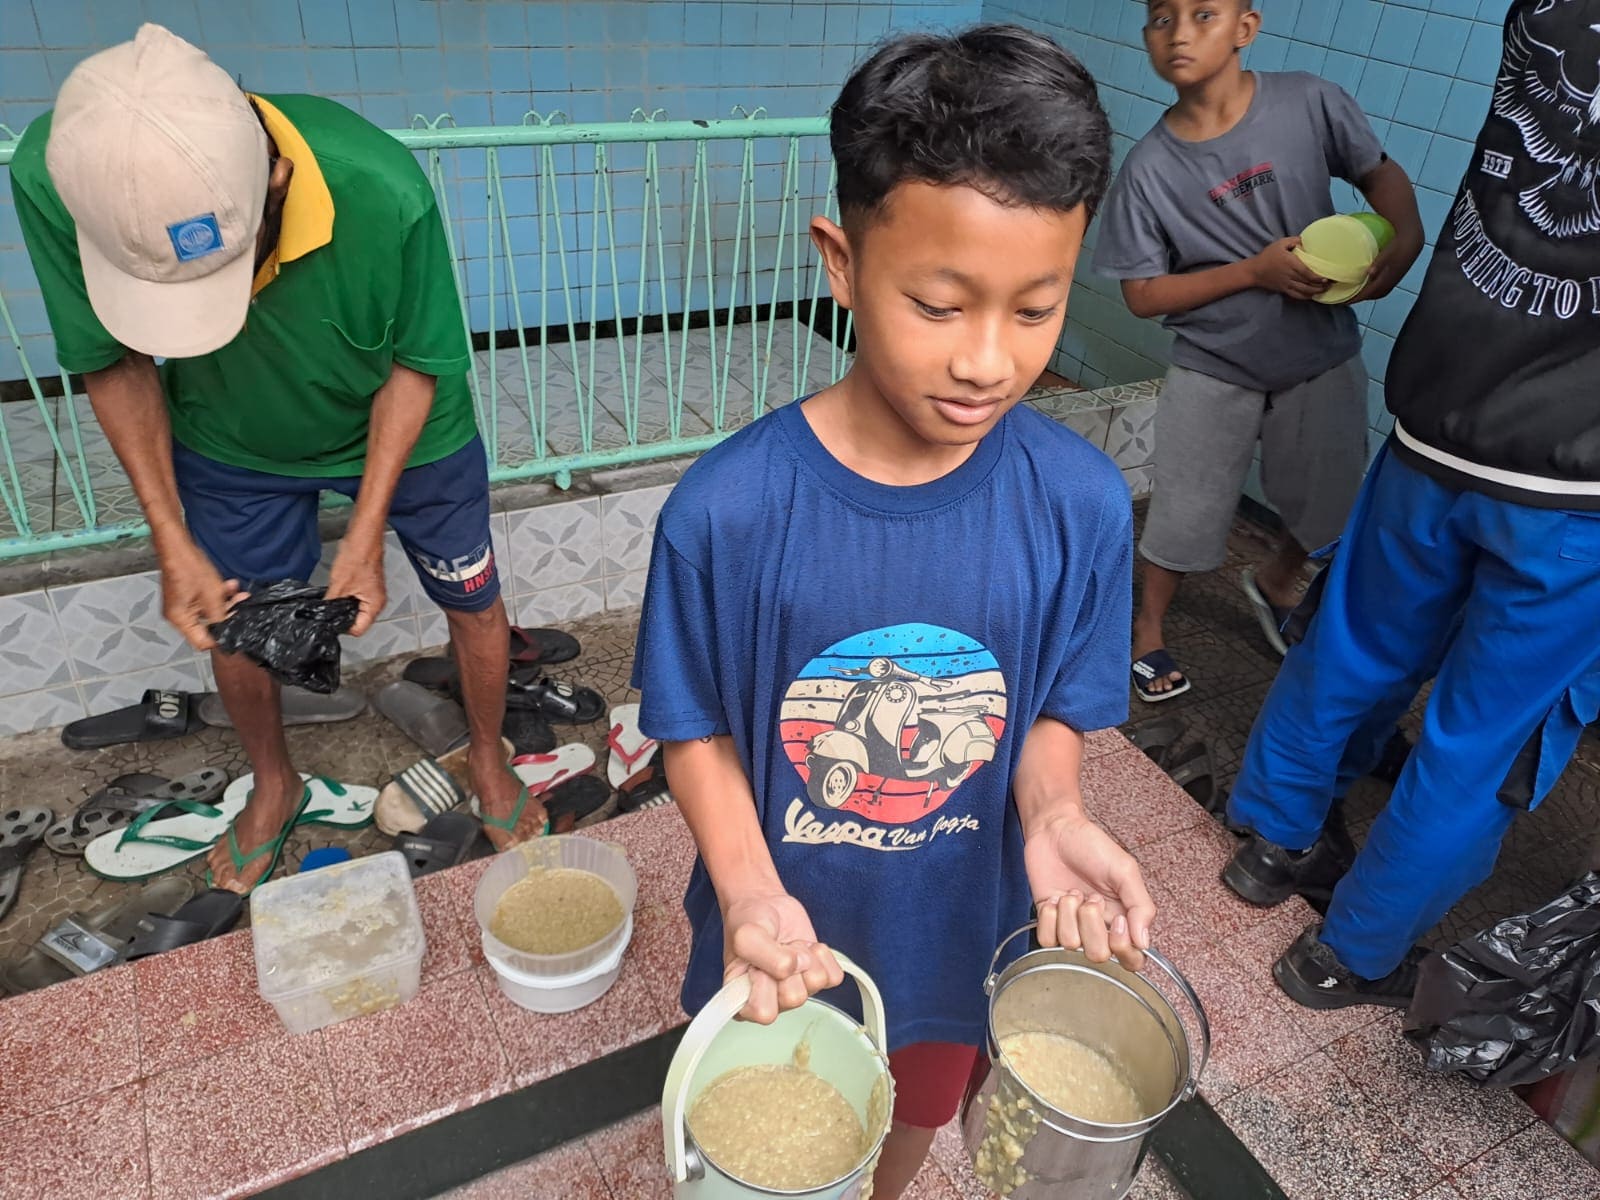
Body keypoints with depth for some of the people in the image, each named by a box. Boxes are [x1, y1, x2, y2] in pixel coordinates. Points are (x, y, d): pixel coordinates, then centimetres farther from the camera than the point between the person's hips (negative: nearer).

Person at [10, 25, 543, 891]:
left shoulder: (383, 194, -39)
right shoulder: (51, 179, -31)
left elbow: (417, 363, -21)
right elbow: (114, 363, -14)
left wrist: (366, 536, -23)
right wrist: (173, 542, -18)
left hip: (402, 429, -1)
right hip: (234, 445, 2)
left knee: (471, 597, 10)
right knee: (228, 618, 16)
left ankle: (488, 761, 41)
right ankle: (275, 784, 46)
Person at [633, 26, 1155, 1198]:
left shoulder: (1081, 503, -21)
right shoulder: (728, 507, -27)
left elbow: (1054, 708, -7)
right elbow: (698, 731, -14)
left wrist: (1051, 812, -27)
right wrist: (750, 888, -29)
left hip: (959, 930, 2)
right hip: (786, 937, -1)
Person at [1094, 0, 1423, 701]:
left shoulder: (1309, 103, -11)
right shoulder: (1150, 167, -14)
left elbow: (1379, 173, 4)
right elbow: (1142, 295, -12)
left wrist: (1405, 237, -16)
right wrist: (1254, 272, -22)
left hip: (1323, 359, 3)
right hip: (1215, 371, -2)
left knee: (1327, 505, 17)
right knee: (1184, 519, 6)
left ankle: (1276, 585, 47)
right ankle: (1147, 631, 32)